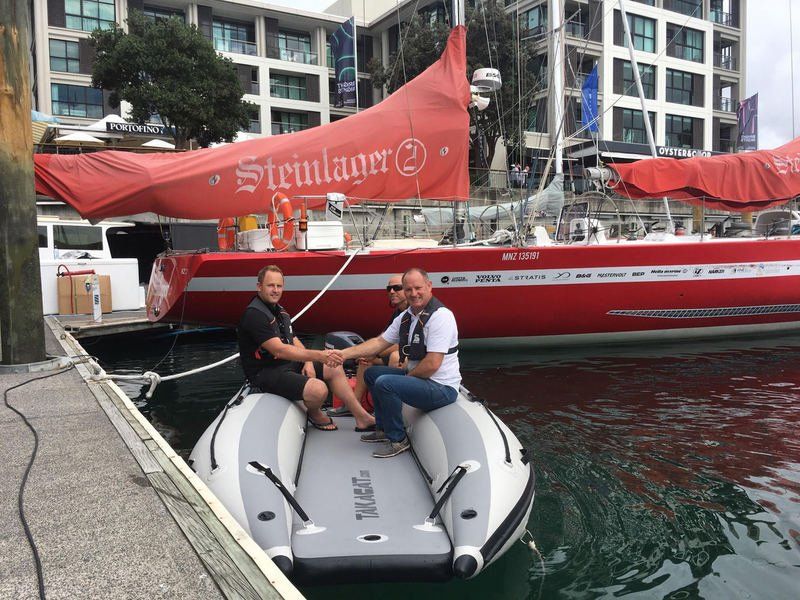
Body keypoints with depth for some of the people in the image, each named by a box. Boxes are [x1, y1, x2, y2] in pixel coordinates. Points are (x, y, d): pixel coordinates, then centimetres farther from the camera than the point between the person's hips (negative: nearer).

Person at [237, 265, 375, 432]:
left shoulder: (278, 310, 13)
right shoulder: (254, 314, -21)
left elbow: (294, 340, 16)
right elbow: (279, 350, -29)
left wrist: (308, 362, -4)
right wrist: (318, 356, -33)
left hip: (288, 362, 10)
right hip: (266, 372, -10)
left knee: (334, 369, 5)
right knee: (318, 389, -28)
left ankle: (363, 418, 11)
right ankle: (314, 413, 8)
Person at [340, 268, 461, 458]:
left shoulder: (440, 316, -21)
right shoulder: (405, 317, 7)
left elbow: (432, 364, -26)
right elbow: (379, 342, 9)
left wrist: (407, 376, -9)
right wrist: (345, 353, -1)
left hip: (441, 388, -10)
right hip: (416, 376, 10)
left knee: (384, 383, -25)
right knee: (371, 373, 14)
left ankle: (398, 440, -8)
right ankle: (383, 429, 21)